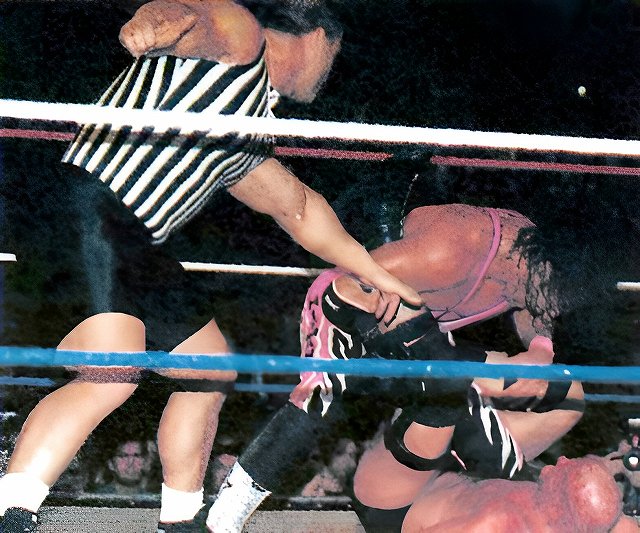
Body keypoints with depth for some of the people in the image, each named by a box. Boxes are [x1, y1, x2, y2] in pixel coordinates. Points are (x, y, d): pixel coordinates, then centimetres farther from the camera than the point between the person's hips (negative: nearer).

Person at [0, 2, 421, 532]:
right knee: (114, 374, -27)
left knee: (211, 370, 18)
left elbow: (301, 210, 40)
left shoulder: (255, 136, 28)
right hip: (87, 206, -10)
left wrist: (378, 275, 45)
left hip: (137, 247, 10)